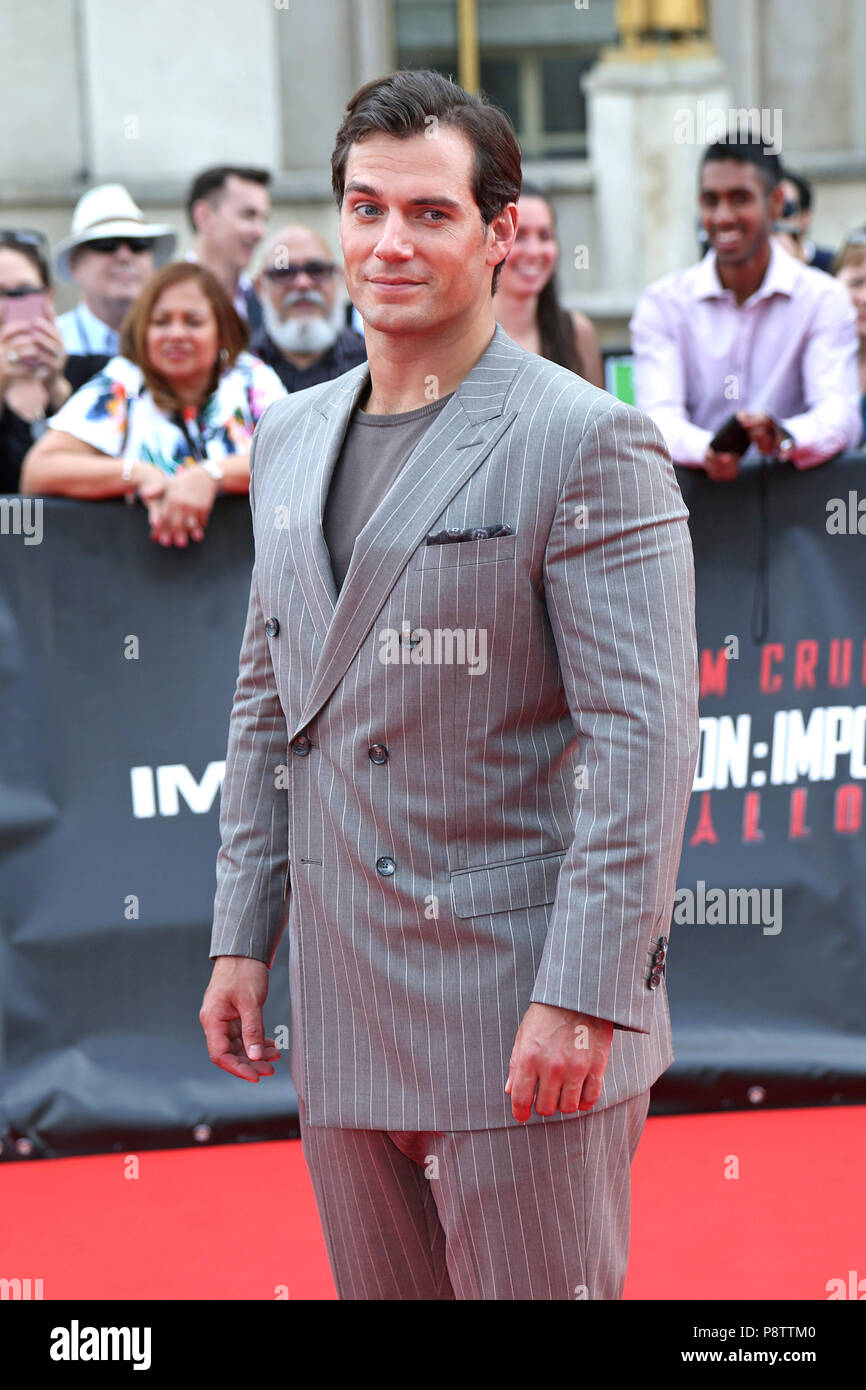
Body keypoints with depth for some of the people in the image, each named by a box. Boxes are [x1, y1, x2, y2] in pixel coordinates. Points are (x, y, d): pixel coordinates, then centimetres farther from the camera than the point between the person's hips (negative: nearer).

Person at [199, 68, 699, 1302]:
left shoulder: (589, 443, -9)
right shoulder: (291, 436, 13)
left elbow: (641, 737, -15)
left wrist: (583, 998, -20)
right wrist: (240, 934, 13)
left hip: (524, 1016, -7)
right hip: (344, 1015, 7)